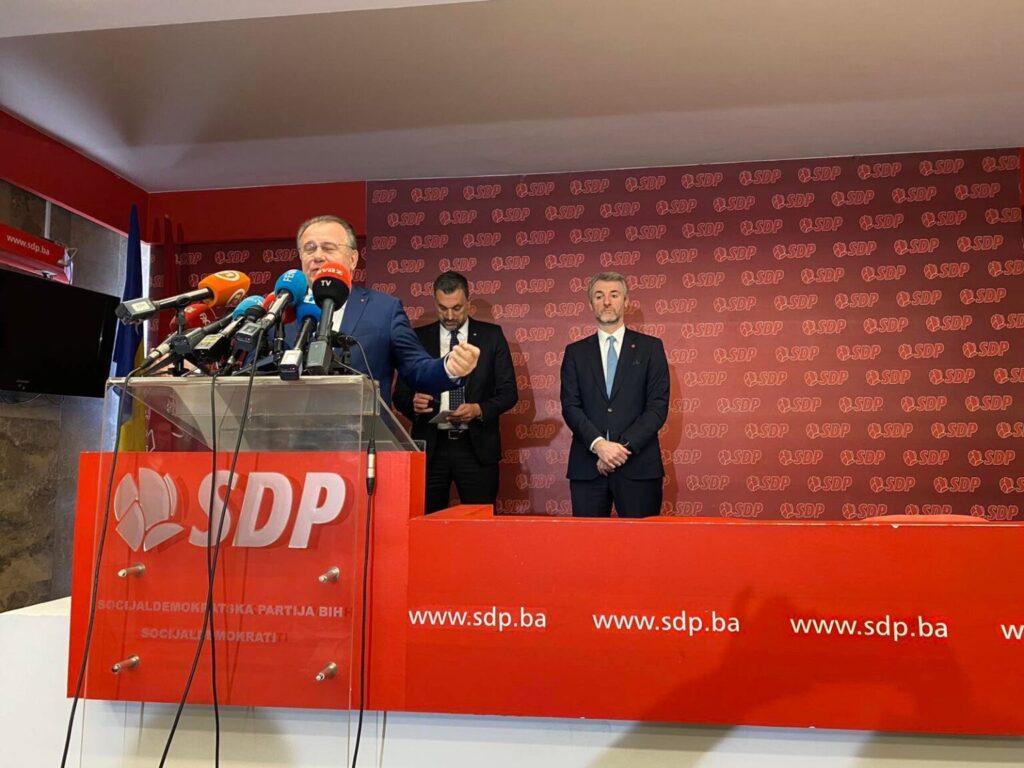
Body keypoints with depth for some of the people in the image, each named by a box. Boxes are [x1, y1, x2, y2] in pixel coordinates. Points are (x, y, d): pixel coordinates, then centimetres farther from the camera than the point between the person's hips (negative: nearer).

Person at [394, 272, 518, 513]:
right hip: (430, 446, 1)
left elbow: (509, 391, 3)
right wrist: (412, 403, -14)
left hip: (476, 447, -1)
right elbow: (400, 393, 9)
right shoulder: (418, 338, 7)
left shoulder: (491, 335, 5)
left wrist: (479, 410, -14)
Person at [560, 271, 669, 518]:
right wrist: (598, 444, -14)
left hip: (638, 465, -1)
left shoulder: (650, 347, 6)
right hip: (587, 466, 2)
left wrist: (624, 446, -12)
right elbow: (570, 406, 1)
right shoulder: (576, 352, 11)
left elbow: (658, 405, -2)